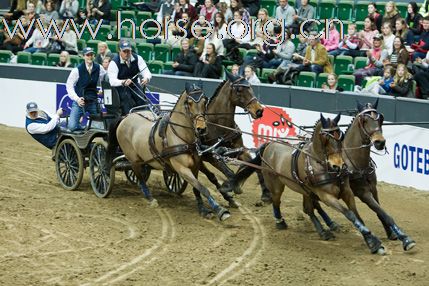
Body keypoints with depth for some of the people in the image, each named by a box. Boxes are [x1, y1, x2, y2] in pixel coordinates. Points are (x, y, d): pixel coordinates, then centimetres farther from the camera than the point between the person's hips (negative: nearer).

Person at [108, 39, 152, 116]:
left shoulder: (137, 58, -6)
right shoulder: (114, 62, -17)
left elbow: (146, 72, -12)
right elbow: (112, 81, -27)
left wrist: (146, 78, -38)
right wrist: (123, 82, -47)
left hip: (134, 85, 4)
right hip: (121, 87, -4)